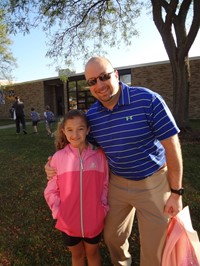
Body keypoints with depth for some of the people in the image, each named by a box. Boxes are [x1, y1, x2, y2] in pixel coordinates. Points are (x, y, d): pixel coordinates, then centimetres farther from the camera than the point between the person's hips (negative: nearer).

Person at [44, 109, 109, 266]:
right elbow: (51, 190, -4)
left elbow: (105, 185, -3)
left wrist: (103, 209, -7)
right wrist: (59, 212, -10)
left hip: (94, 219, -1)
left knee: (93, 253, 25)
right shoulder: (58, 157, -13)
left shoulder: (99, 155, -13)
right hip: (68, 221, 1)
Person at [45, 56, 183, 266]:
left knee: (154, 246, 12)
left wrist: (176, 191, -13)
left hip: (153, 183, -4)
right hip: (117, 183, 5)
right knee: (112, 236, 23)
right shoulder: (91, 114, -6)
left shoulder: (147, 100, -21)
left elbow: (172, 145, -16)